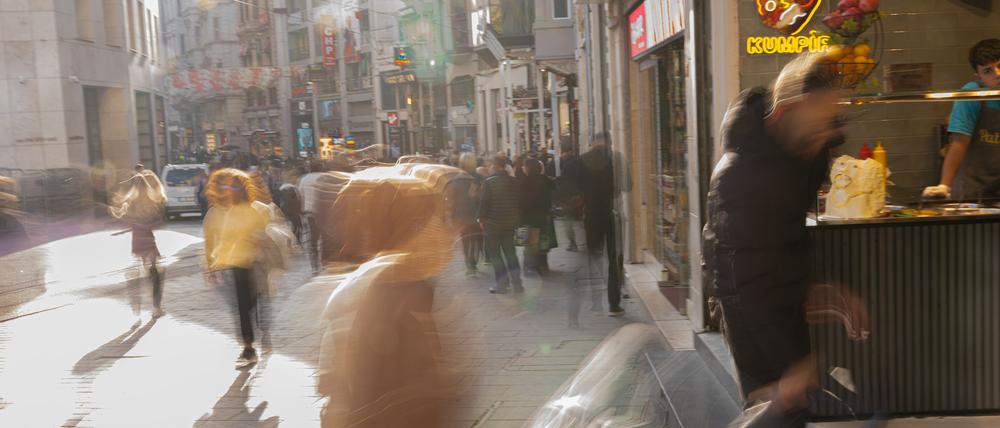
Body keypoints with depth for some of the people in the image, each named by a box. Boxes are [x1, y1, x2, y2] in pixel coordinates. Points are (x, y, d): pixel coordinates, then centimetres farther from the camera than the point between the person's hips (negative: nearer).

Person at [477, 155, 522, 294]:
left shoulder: (488, 182, -14)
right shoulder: (513, 182, 2)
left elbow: (484, 202, -14)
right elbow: (518, 201, 8)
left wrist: (481, 219, -3)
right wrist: (517, 218, 16)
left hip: (493, 222, -5)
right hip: (510, 222, 5)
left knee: (494, 252, 5)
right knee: (510, 251, 15)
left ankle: (502, 284, 4)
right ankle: (516, 282, 13)